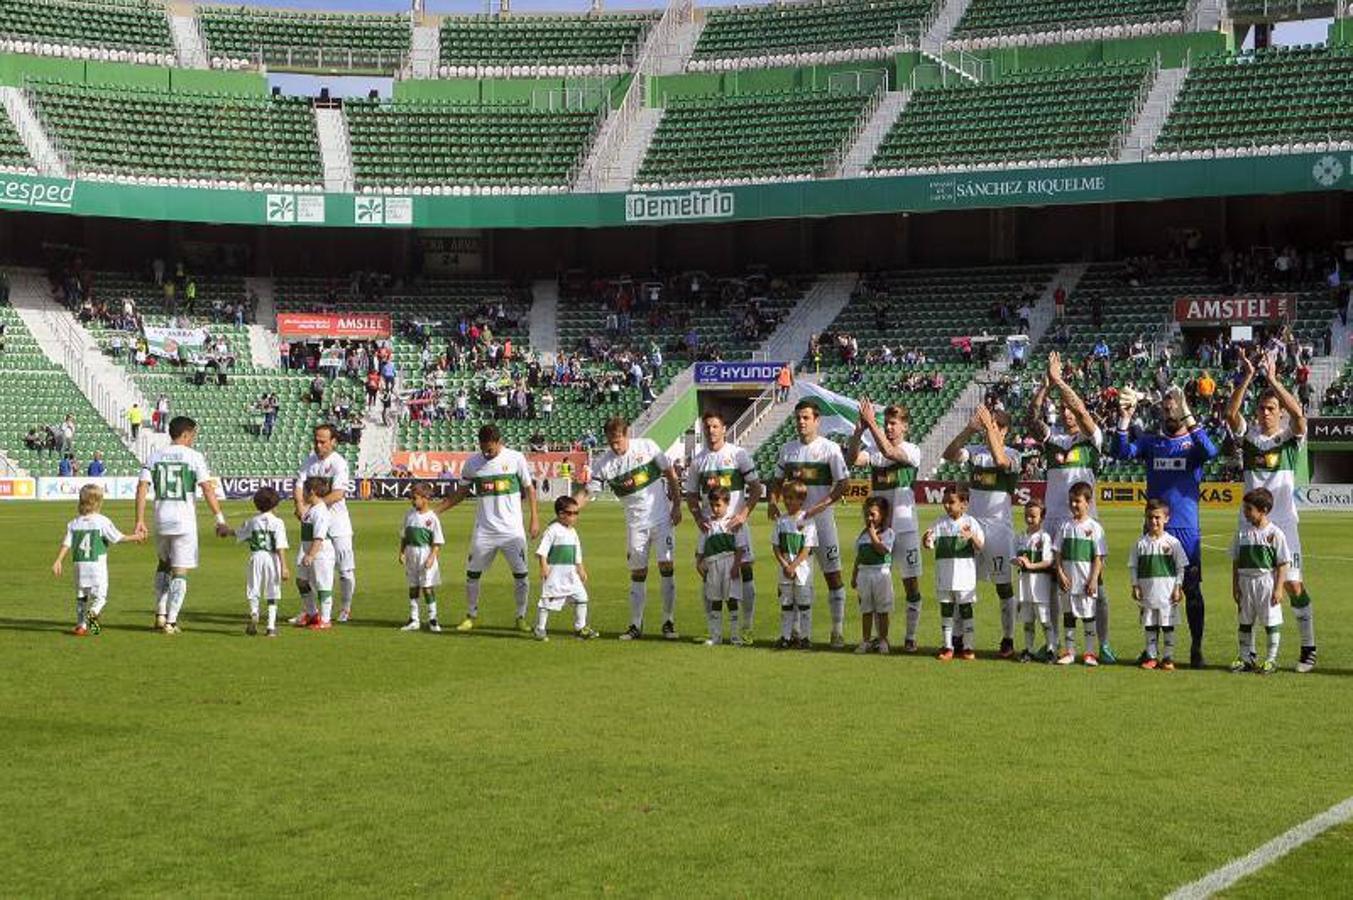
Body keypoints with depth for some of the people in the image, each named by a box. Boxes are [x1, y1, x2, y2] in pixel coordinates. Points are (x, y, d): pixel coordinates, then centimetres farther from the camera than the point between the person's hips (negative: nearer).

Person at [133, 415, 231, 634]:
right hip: (185, 521, -4)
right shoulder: (193, 457, -4)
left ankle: (160, 615, 17)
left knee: (164, 564, 23)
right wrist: (220, 520, -9)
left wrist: (140, 521, 1)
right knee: (180, 571, 2)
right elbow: (207, 489, -11)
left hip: (161, 519, 4)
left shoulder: (155, 456, 7)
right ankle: (171, 621, 1)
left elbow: (142, 487, 0)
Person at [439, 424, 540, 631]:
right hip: (483, 530, 2)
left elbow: (529, 489, 4)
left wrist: (534, 518, -2)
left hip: (512, 529, -2)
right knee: (472, 573, 4)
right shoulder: (472, 463, 2)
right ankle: (471, 616, 19)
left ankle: (521, 617, 12)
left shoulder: (516, 459, -3)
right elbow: (461, 493, 13)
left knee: (521, 573, -1)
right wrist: (435, 511, 7)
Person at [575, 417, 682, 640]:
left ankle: (668, 622, 5)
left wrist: (676, 505, -2)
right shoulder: (603, 463, -6)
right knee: (637, 573, 3)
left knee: (667, 567, -5)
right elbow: (586, 492, -6)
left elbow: (670, 474, 1)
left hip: (661, 518, -1)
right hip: (635, 523, 1)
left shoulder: (647, 447, -8)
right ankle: (636, 625, 12)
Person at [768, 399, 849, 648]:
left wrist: (821, 505, -19)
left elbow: (842, 484, -7)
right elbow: (778, 480, 19)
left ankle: (838, 630, 1)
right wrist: (773, 501, -1)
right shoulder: (787, 448, 10)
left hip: (821, 518, -4)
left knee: (833, 574, -4)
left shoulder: (830, 448, -4)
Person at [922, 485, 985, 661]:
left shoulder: (971, 522, -2)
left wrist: (972, 537, -28)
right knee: (945, 609, 8)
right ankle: (946, 646, 15)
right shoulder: (940, 523, 5)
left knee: (966, 609, 4)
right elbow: (929, 544, 0)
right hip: (944, 575, 3)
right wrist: (926, 540, -25)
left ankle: (968, 647, 11)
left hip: (965, 575, -3)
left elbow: (980, 547, -6)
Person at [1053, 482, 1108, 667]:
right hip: (1068, 580, 3)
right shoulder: (1066, 526, 6)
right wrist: (1060, 573, -6)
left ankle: (1090, 653, 10)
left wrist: (1094, 579, -11)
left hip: (1086, 580, -3)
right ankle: (1069, 652, 15)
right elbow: (1057, 552, 6)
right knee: (1068, 615, 8)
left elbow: (1099, 557, -4)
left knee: (1088, 615, 2)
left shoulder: (1094, 527, -3)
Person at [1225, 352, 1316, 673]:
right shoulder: (1248, 435, 8)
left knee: (1293, 584, -6)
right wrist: (1247, 378, -18)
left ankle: (1309, 649, 4)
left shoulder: (1290, 437, 2)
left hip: (1283, 521, -2)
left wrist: (1272, 379, -19)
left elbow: (1298, 413, -18)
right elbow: (1230, 413, -10)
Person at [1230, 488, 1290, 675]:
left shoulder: (1274, 533, -8)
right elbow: (1236, 562, 9)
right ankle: (1246, 657, 21)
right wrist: (1235, 586, 6)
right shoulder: (1242, 532, 5)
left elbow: (1282, 564, -6)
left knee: (1271, 622, 2)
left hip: (1266, 581, -5)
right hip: (1246, 581, 5)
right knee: (1245, 621, 11)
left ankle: (1272, 659, 11)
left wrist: (1278, 588, -11)